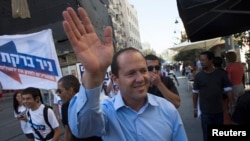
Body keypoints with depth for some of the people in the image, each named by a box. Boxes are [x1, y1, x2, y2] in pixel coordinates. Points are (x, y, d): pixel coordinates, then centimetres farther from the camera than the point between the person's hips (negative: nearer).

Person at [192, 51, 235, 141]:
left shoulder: (221, 74, -3)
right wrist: (195, 108, 3)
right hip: (206, 112, -1)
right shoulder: (198, 76, -4)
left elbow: (228, 90, -1)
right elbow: (195, 93, 1)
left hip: (219, 111, 2)